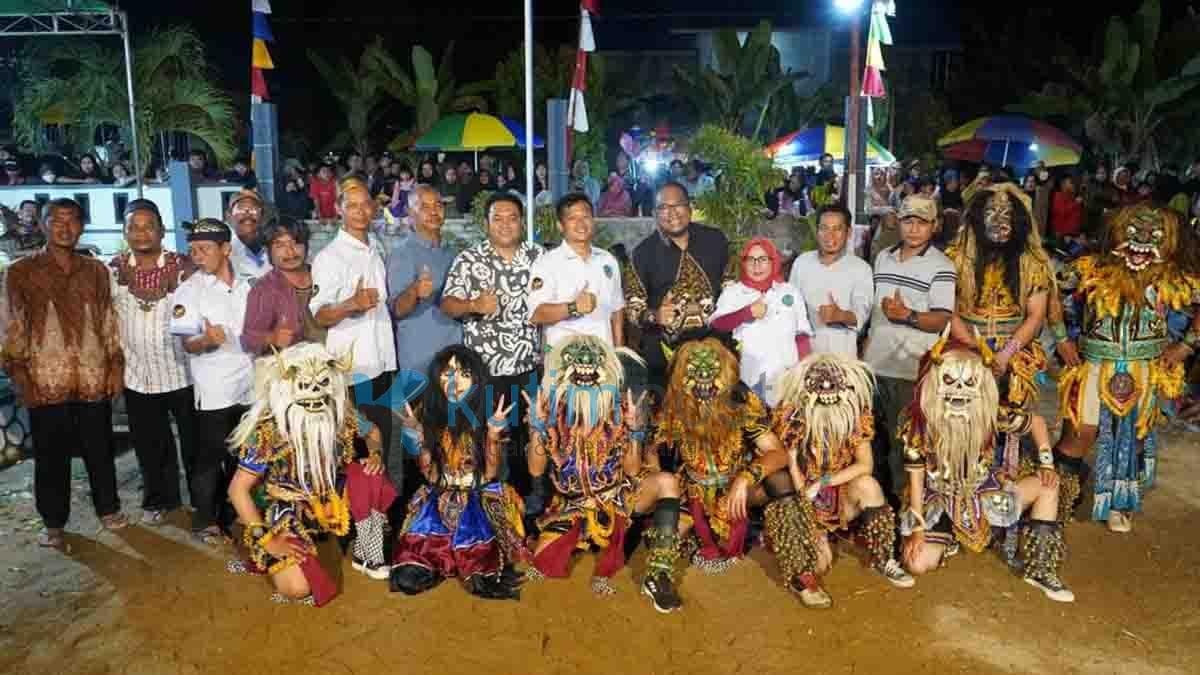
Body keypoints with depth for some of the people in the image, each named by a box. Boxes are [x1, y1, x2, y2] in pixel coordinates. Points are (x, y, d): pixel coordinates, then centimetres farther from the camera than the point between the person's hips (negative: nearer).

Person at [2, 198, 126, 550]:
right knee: (51, 454, 7)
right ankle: (53, 523, 21)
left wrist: (116, 364, 5)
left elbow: (109, 319, 11)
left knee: (99, 448, 11)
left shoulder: (96, 270, 9)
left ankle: (108, 508, 28)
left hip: (94, 377, 2)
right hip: (46, 379, -2)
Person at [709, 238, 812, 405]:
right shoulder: (732, 292, 8)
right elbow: (715, 325, -7)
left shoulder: (790, 292, 14)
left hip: (786, 376, 2)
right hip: (747, 378, -1)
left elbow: (802, 336, 13)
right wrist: (747, 312, -18)